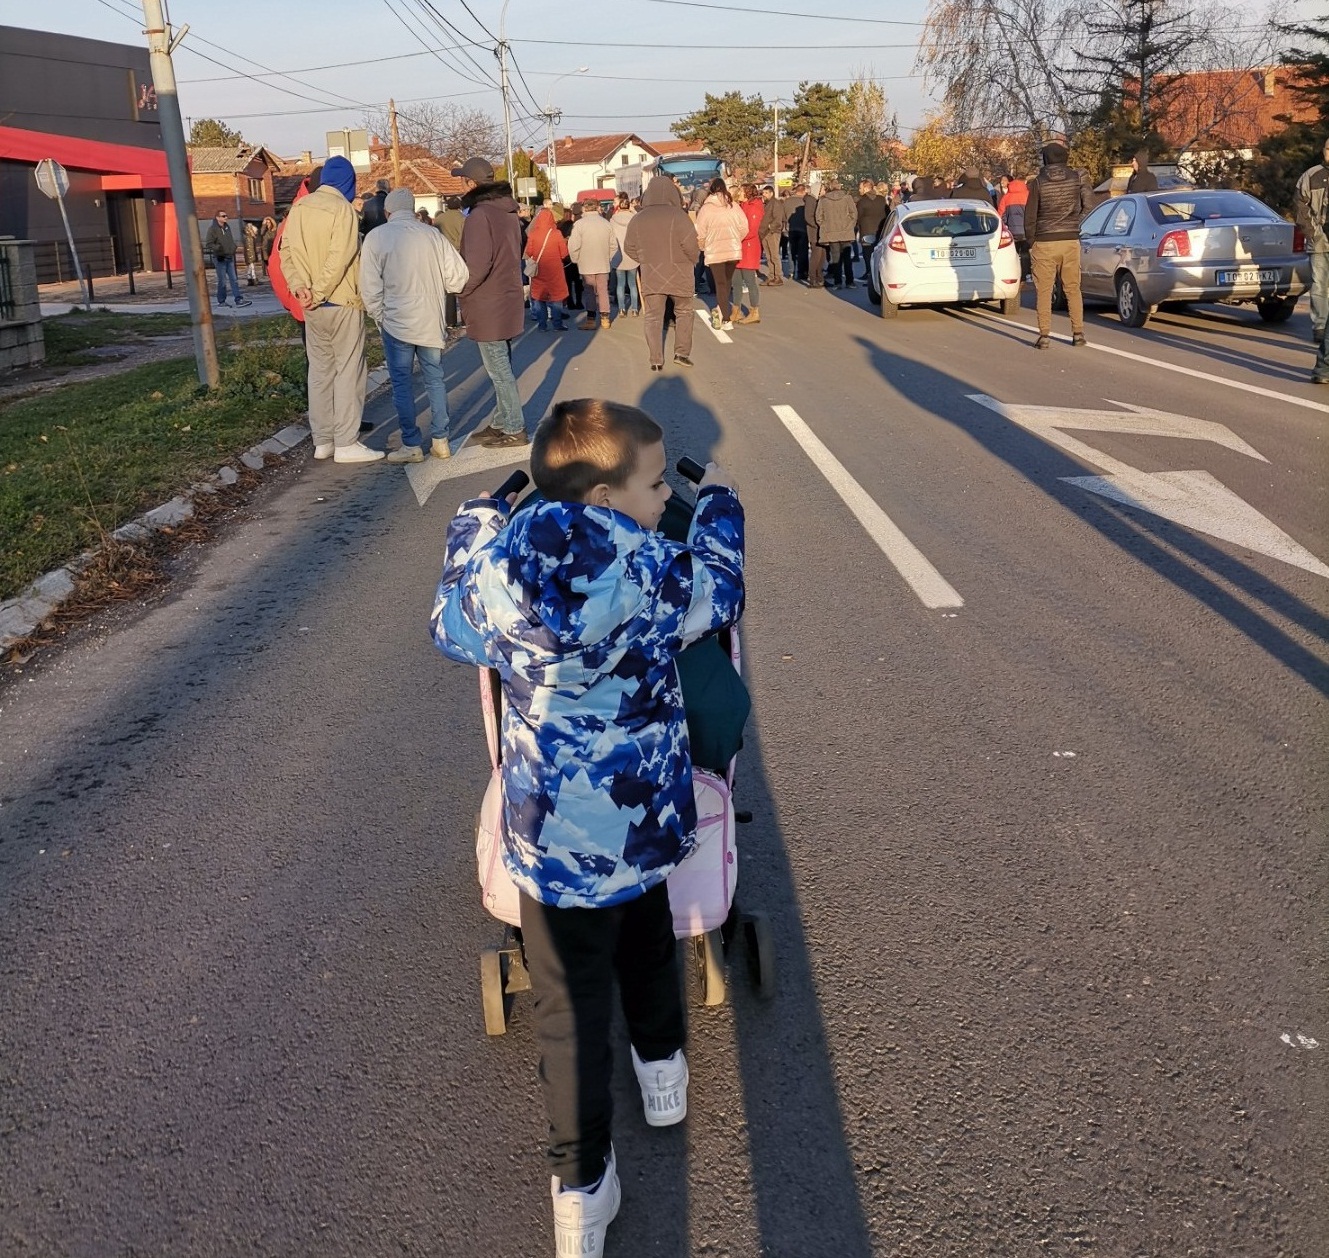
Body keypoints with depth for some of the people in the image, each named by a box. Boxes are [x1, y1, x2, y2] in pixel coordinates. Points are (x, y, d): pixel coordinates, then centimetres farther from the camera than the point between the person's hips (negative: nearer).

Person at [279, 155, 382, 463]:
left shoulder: (299, 207, 8)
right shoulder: (341, 208, -11)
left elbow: (287, 251, 4)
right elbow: (339, 258, -19)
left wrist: (298, 286, -4)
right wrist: (318, 294, -14)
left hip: (313, 307, 7)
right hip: (342, 302, -6)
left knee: (320, 371, 12)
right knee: (348, 371, -1)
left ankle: (322, 441, 17)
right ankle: (346, 443, -2)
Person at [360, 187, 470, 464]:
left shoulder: (376, 237, -6)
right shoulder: (432, 234, 0)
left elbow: (370, 286, -8)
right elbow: (457, 277, -2)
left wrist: (378, 317, 6)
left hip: (396, 322, -3)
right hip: (431, 321, 3)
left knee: (401, 382, 5)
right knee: (435, 379, 12)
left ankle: (411, 445, 5)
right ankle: (440, 440, 14)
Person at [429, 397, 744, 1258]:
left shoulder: (493, 564, -13)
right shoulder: (656, 575, -19)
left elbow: (453, 631, 8)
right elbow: (720, 587, 3)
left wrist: (477, 523, 21)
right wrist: (719, 501, 20)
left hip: (550, 839, 0)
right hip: (646, 821, 0)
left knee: (573, 1005, 12)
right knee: (649, 944, 30)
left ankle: (583, 1187, 21)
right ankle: (663, 1072, 52)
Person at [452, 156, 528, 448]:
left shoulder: (479, 215, -18)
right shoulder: (508, 212, 11)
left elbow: (477, 264, -23)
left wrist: (461, 288, -7)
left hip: (487, 306, -9)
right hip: (507, 300, 9)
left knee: (499, 370, -2)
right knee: (501, 367, 16)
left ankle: (514, 430, 3)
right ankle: (502, 422, 25)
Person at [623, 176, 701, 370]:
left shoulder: (639, 219, 0)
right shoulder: (678, 215, -13)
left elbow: (629, 248, 5)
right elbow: (690, 245, -15)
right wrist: (692, 261, 5)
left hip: (650, 275, 2)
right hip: (679, 274, -2)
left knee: (653, 317, 7)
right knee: (684, 312, 15)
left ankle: (656, 360, 4)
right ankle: (682, 352, 12)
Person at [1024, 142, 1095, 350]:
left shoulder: (1038, 182, -6)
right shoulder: (1077, 177, 1)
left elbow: (1030, 217, -3)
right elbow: (1088, 206, 3)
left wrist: (1030, 242, 8)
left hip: (1044, 242, -2)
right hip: (1071, 241, 3)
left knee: (1043, 290, 2)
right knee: (1073, 288, 11)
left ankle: (1044, 335, -2)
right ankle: (1078, 333, 10)